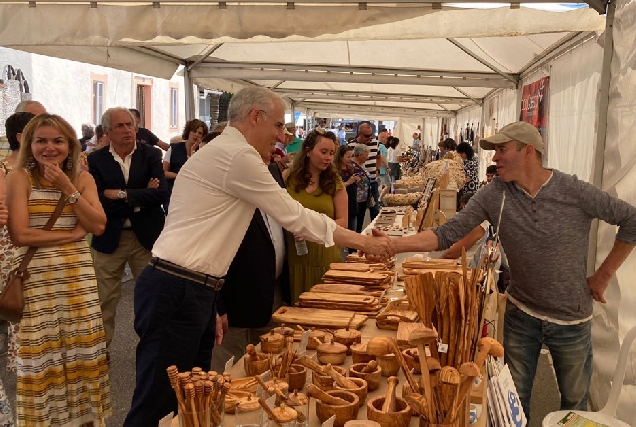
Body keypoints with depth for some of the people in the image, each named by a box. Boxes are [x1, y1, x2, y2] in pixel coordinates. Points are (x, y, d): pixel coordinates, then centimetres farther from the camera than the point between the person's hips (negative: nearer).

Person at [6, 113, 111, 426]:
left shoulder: (83, 178, 6)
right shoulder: (19, 177, -3)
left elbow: (98, 226, -5)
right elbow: (20, 235, -13)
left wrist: (67, 187, -10)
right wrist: (72, 233, -11)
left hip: (78, 275, 3)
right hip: (36, 278, -3)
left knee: (82, 351, 9)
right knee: (42, 357, 4)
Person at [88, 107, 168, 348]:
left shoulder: (151, 154, -1)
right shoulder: (97, 159, -1)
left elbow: (162, 193, -14)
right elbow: (98, 200, -12)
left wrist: (121, 195, -16)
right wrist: (140, 198, -15)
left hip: (146, 236, 0)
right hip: (110, 238, 0)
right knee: (105, 299, 9)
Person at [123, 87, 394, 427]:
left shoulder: (221, 153, 18)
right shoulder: (237, 155, -14)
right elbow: (296, 218, -11)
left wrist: (212, 310, 19)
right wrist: (365, 242, -1)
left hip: (192, 292, 10)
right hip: (176, 293, -10)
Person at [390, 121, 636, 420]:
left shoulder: (576, 192, -16)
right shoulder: (494, 194, -10)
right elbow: (448, 233, -13)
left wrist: (603, 275, -6)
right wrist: (395, 245, -25)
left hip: (572, 320, -1)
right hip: (521, 314, 1)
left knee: (574, 400, 19)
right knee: (515, 398, 16)